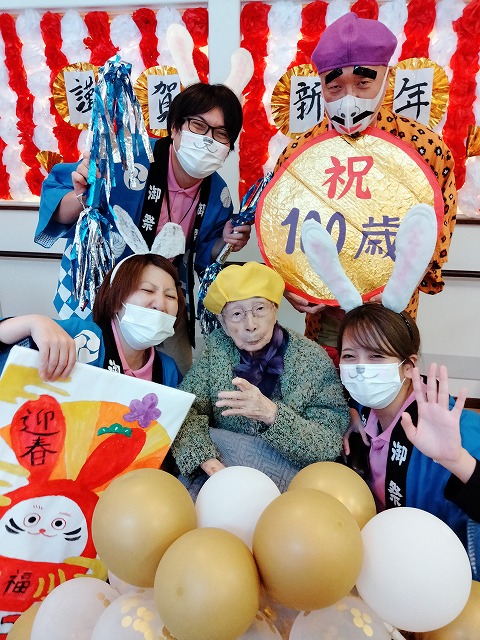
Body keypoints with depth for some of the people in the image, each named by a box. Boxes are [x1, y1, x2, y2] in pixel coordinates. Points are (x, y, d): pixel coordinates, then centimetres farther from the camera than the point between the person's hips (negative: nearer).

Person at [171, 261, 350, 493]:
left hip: (287, 482, -1)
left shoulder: (313, 360, -11)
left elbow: (331, 446, -14)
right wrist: (207, 460, -26)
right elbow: (186, 409, -8)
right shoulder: (217, 346, -3)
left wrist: (272, 414, -29)